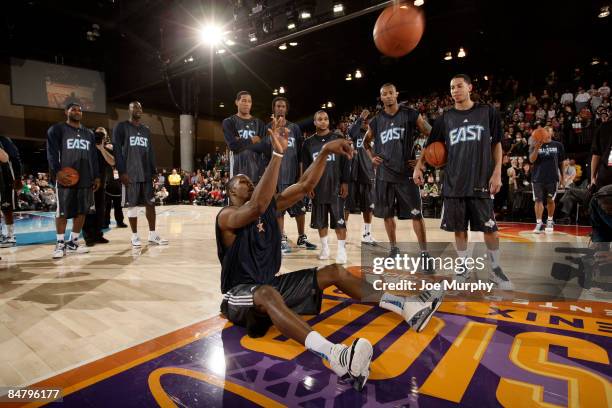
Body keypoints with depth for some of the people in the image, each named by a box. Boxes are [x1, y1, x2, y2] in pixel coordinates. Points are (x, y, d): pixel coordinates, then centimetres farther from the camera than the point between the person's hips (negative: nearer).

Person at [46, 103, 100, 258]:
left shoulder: (89, 133, 19)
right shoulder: (57, 129, 3)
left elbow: (93, 157, 17)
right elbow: (52, 153, -6)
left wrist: (96, 176, 10)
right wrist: (56, 172, -18)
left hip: (86, 178, 5)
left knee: (82, 211, 5)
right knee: (62, 212, -1)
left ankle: (73, 243, 16)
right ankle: (60, 244, 10)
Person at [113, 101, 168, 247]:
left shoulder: (146, 130, 18)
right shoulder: (121, 127, 0)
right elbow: (117, 150, -7)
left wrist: (153, 171, 10)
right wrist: (122, 172, -15)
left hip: (146, 174, 5)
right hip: (130, 174, -5)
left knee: (151, 203, 4)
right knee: (132, 204, 0)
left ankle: (152, 234, 11)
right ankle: (135, 236, 9)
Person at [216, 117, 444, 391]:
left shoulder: (273, 206, 6)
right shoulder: (227, 216, -14)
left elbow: (306, 185, -2)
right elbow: (257, 207, -37)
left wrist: (324, 152, -15)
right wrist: (278, 154, -42)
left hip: (270, 283, 7)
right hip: (240, 293, -7)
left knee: (334, 272, -3)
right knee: (268, 294, -44)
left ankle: (409, 309, -8)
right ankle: (335, 356, -66)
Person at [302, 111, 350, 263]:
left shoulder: (338, 139, 2)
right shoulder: (308, 143, 6)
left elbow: (345, 163, 0)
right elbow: (306, 166, 7)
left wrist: (345, 182, -6)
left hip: (336, 186, -2)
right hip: (317, 187, 2)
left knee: (339, 220, -2)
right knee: (320, 221, 10)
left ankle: (342, 250, 6)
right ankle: (325, 247, 25)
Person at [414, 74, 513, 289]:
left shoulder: (487, 112, 3)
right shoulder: (445, 118, 7)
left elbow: (497, 144, 5)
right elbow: (431, 146, 12)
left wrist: (497, 172, -4)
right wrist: (419, 166, -1)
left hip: (481, 182, -1)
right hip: (454, 183, 2)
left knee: (489, 229, 4)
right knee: (459, 229, 8)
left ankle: (495, 269, 22)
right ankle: (464, 268, 24)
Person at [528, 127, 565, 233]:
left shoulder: (558, 145, 7)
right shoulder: (535, 145, 3)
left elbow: (561, 162, 12)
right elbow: (531, 160, -10)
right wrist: (537, 148, -24)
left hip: (552, 177, 1)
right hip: (538, 178, -1)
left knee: (550, 200, 6)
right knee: (538, 200, -3)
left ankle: (550, 221, 22)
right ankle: (539, 223, -1)